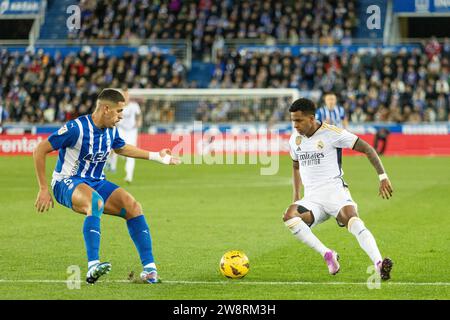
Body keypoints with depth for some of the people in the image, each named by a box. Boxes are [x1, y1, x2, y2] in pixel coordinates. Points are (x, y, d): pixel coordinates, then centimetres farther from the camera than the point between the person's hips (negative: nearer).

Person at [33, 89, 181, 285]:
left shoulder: (111, 131, 4)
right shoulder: (76, 128, -19)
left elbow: (122, 148, 29)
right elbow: (39, 151, -16)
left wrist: (156, 156, 24)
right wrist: (44, 190, -15)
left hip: (96, 182, 7)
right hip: (67, 183, -7)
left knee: (133, 207, -15)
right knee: (96, 202, -40)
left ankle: (149, 268, -13)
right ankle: (92, 267, -46)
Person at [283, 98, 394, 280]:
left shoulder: (331, 133, -7)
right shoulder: (295, 139, 12)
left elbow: (366, 148, -5)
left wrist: (382, 176, -12)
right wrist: (296, 196, 21)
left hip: (334, 191, -5)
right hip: (312, 198, 5)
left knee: (353, 220, -35)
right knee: (289, 216, -27)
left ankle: (379, 264, -48)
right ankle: (327, 255, -21)